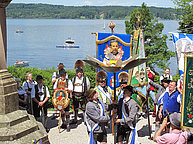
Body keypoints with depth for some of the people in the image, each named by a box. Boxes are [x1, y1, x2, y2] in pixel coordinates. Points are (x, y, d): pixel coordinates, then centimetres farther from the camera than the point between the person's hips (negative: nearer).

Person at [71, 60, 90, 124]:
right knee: (75, 108, 12)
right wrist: (72, 92, 14)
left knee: (84, 108, -3)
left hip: (82, 95, -3)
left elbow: (88, 86, 11)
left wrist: (85, 92, 12)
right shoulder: (74, 78, 6)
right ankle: (75, 119, 23)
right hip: (75, 95, 3)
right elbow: (72, 86, 19)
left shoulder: (85, 78, -3)